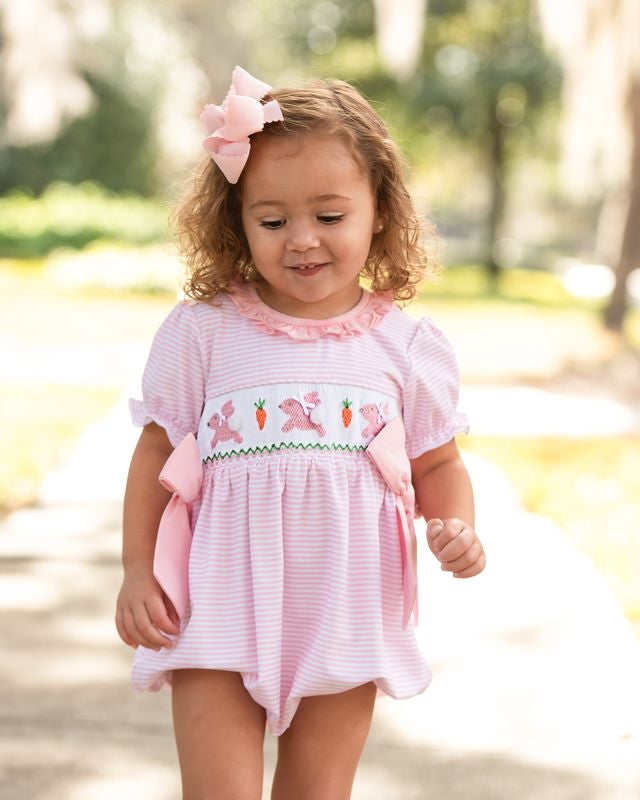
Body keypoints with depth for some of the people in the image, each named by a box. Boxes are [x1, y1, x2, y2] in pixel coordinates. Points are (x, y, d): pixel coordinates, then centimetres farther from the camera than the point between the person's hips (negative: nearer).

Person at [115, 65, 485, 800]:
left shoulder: (407, 345, 1)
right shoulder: (200, 332, -2)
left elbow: (438, 463, 10)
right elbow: (157, 452, 4)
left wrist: (458, 529, -9)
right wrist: (137, 572, 1)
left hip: (345, 619, 2)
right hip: (220, 609, -1)